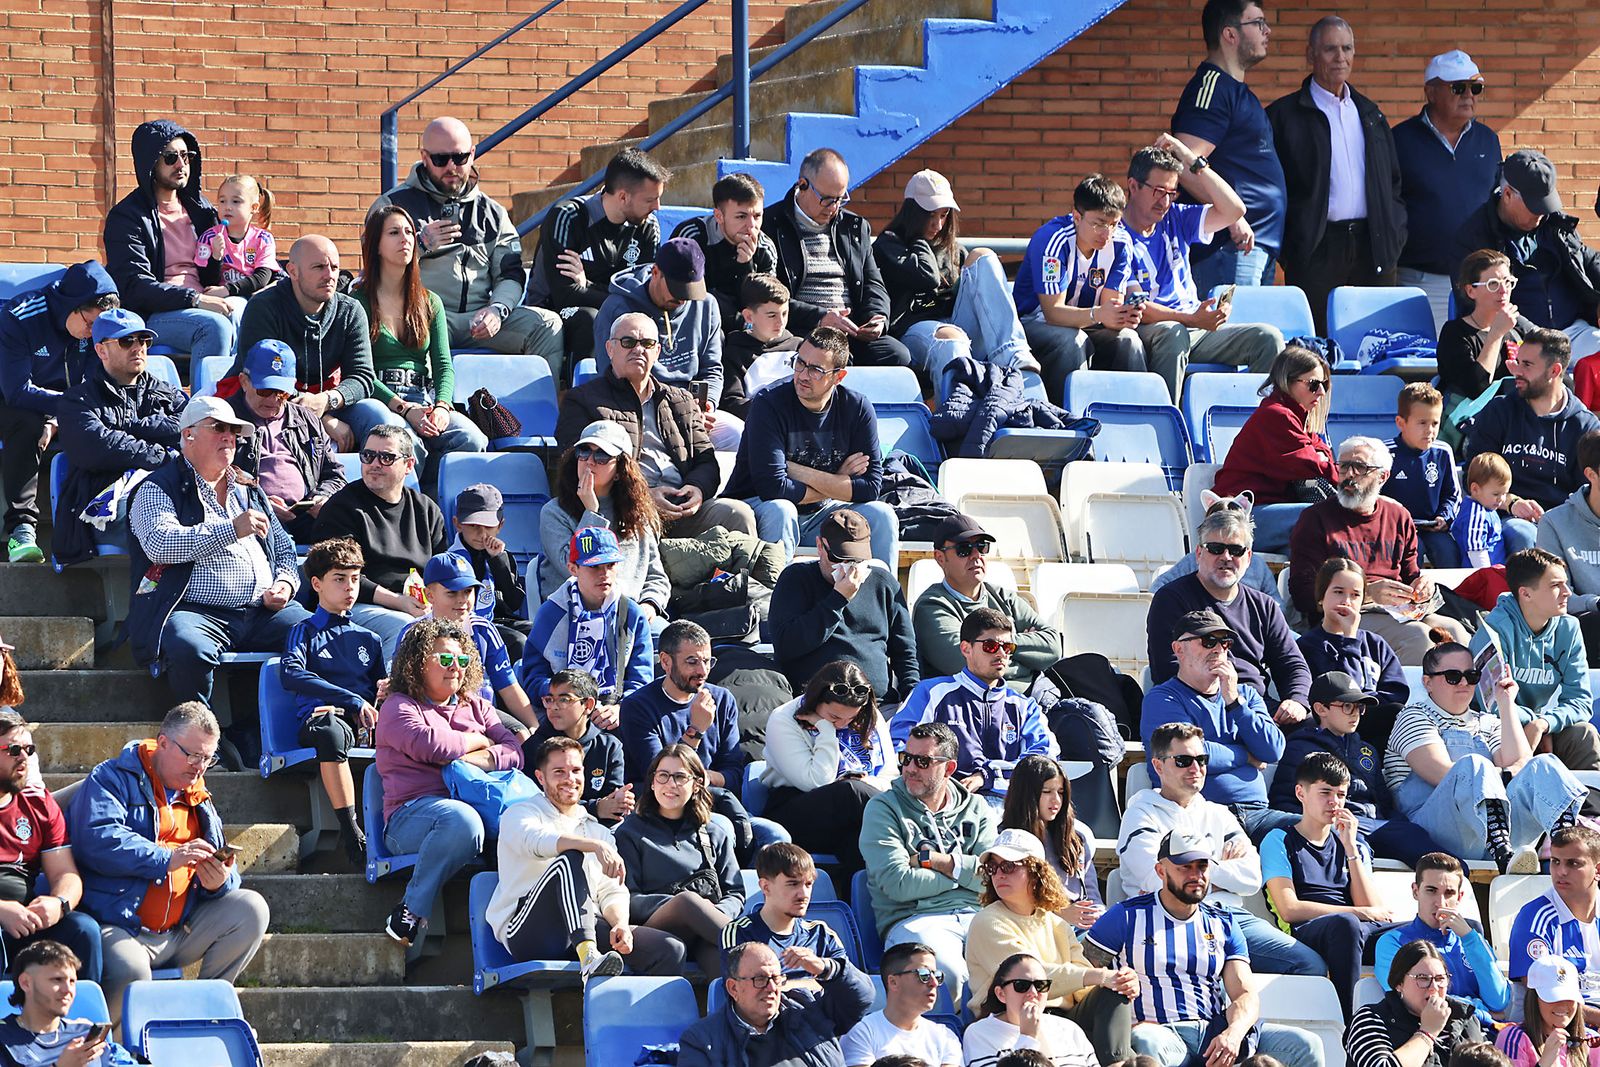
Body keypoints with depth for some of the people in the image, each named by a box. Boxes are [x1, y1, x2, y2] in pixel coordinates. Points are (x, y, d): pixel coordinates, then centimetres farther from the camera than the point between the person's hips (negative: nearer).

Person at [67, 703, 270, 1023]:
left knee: (251, 908, -8)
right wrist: (167, 859, -26)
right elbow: (98, 841, -20)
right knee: (130, 972, -36)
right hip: (118, 928, -7)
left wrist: (219, 882, -9)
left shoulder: (198, 800, 21)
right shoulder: (113, 779, -1)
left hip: (178, 934, 7)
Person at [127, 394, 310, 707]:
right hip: (197, 612, -5)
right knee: (189, 650, -40)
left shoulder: (249, 491, 27)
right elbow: (159, 544, -13)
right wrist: (231, 530, -15)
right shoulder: (157, 489, 6)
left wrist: (285, 584, 8)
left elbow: (285, 550, 32)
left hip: (264, 611, 6)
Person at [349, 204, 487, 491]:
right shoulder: (357, 302, 5)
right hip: (374, 399, -5)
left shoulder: (430, 303, 21)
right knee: (409, 445, -38)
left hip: (423, 399, 5)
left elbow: (443, 365, 11)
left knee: (472, 440, -27)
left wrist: (442, 406, -11)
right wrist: (405, 409, -18)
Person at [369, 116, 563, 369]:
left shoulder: (491, 212, 22)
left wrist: (497, 309, -7)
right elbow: (373, 267, 4)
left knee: (548, 325, -18)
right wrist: (420, 245, -9)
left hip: (477, 318, 4)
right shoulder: (394, 204, 12)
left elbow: (510, 275, 15)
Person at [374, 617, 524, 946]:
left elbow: (515, 752, 13)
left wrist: (472, 760, -7)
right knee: (461, 820, -42)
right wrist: (481, 741, 6)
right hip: (413, 813, -4)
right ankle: (413, 911, -28)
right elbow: (432, 746, -11)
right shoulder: (398, 707, 9)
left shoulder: (476, 707, 27)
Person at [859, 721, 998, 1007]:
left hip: (975, 916, 3)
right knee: (949, 973, -38)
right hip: (913, 919, -3)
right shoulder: (883, 808, 8)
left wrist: (935, 861, -2)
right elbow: (898, 884, -6)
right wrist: (964, 871, 3)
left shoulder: (975, 809, 18)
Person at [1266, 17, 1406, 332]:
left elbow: (1393, 181, 22)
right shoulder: (1284, 115, 1)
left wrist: (1396, 235, 9)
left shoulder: (1370, 114, 18)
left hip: (1374, 247, 5)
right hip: (1317, 248, -5)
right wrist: (1284, 248, -8)